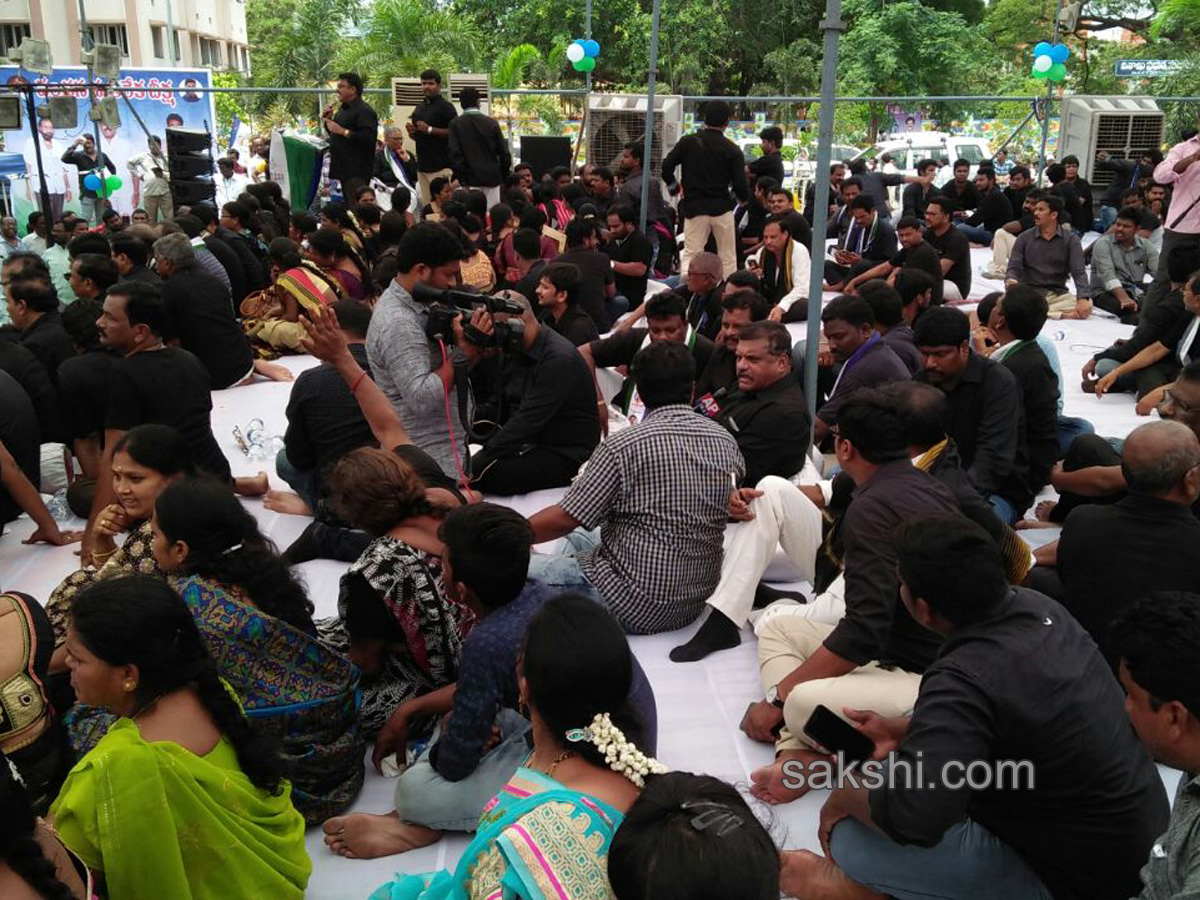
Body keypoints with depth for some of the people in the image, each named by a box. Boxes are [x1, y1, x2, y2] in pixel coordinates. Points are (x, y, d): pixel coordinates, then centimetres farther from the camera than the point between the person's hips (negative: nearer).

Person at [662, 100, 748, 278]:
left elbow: (666, 166, -3)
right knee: (728, 257, 10)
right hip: (722, 209, 0)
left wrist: (674, 187, 14)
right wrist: (743, 198, 15)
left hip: (694, 208, 0)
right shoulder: (732, 150, -2)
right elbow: (740, 185, -7)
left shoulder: (688, 142, 1)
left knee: (690, 255, 1)